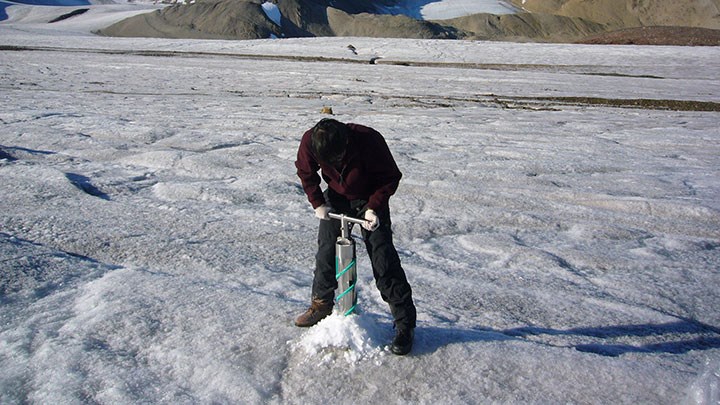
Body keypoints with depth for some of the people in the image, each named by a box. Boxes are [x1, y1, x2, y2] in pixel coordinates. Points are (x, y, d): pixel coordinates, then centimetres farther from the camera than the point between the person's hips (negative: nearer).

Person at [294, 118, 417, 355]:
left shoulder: (369, 140, -34)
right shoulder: (310, 141, -24)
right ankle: (321, 305, 32)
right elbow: (305, 172, -2)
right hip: (336, 197, 4)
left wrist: (374, 208, -30)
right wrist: (317, 203, -9)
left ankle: (405, 324, -2)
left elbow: (391, 177, -20)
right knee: (326, 252, 8)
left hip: (370, 200, -3)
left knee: (384, 261, -9)